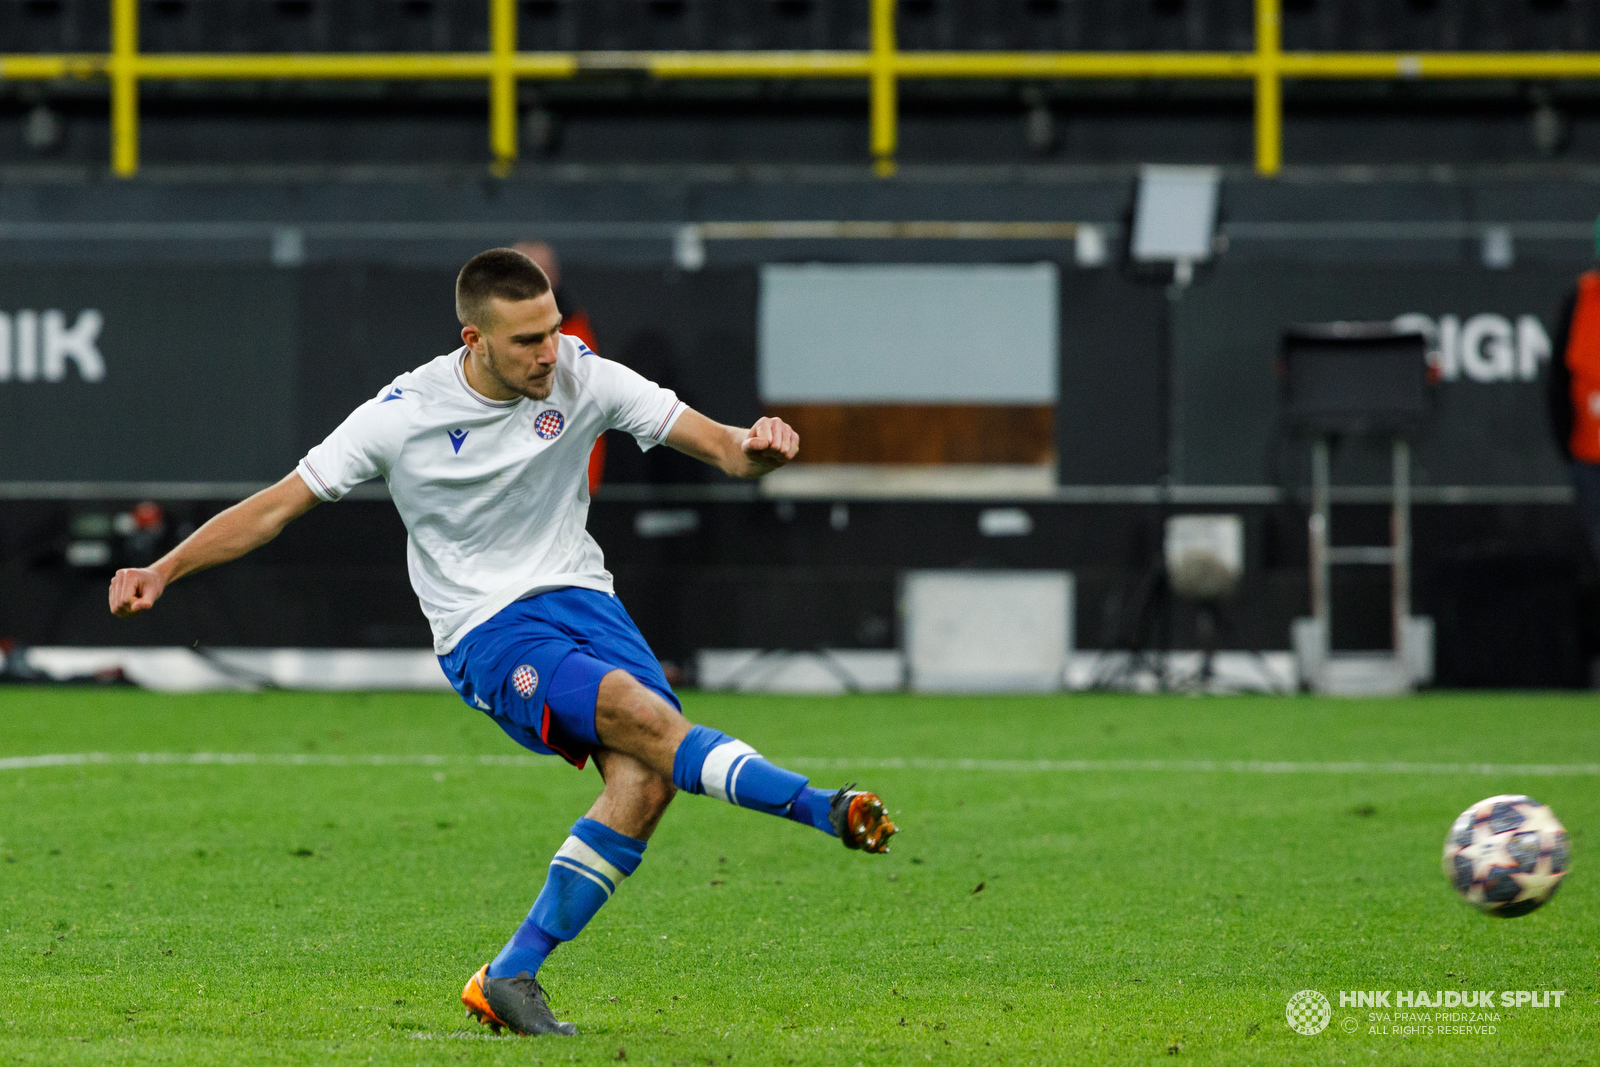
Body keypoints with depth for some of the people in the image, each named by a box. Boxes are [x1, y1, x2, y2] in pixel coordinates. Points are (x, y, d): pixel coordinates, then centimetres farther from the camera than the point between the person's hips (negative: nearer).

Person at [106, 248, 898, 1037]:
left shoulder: (583, 378, -3)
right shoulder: (403, 415, -9)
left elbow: (720, 446, -4)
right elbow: (281, 504, -1)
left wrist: (755, 449, -29)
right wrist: (161, 573, -8)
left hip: (579, 595, 4)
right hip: (486, 634, -4)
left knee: (644, 775, -22)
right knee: (646, 718, -32)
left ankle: (512, 975, -13)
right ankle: (820, 808, -30)